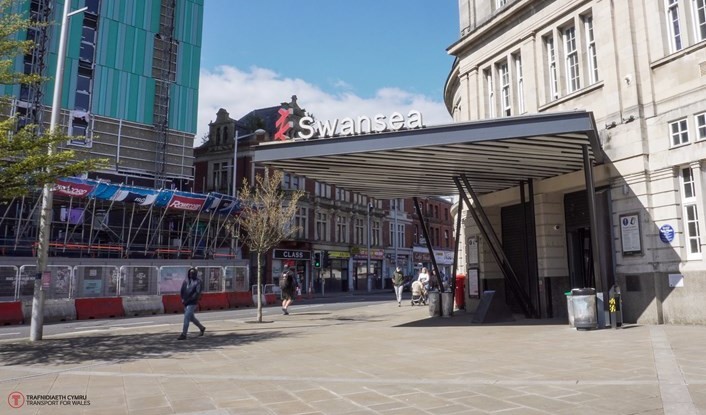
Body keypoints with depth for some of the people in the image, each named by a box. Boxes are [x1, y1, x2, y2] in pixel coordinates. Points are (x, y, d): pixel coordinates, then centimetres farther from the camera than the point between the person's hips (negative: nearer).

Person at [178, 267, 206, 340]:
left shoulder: (198, 282, -9)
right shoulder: (186, 281, 7)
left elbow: (197, 293, -15)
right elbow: (182, 291, 12)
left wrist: (188, 300, -19)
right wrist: (182, 299, -3)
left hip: (192, 303, -7)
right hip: (186, 303, 7)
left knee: (186, 317, -11)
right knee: (191, 318, 17)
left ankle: (183, 334, -6)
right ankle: (202, 328, 35)